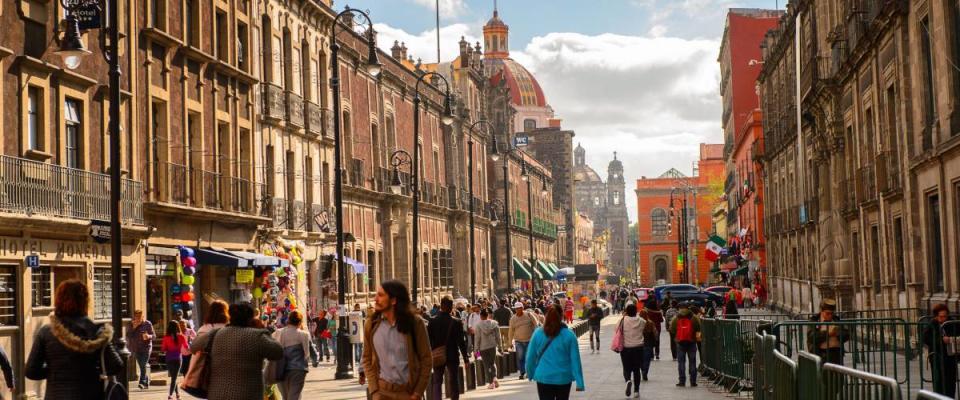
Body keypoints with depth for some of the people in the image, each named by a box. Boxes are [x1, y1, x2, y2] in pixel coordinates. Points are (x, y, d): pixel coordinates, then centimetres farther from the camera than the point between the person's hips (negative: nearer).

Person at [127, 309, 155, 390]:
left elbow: (153, 335, -2)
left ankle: (142, 382, -21)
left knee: (144, 365, -16)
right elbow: (128, 336, -1)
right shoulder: (132, 324, 6)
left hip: (146, 347, -4)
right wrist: (133, 327, -14)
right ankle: (146, 381, 21)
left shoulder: (148, 324, -2)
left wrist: (149, 336, -25)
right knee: (142, 366, 8)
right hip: (136, 348, 4)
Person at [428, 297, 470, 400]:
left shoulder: (432, 321, -6)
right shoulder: (456, 322, -11)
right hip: (452, 356, -1)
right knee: (454, 382, 11)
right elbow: (461, 341, -9)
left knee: (437, 381, 7)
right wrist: (466, 357, -2)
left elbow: (428, 340, -2)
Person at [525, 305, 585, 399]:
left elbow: (530, 357, 1)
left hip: (544, 378, 0)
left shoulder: (538, 333, -5)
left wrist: (531, 374, 17)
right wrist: (579, 382, -5)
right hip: (563, 378, 1)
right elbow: (575, 360, -7)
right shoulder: (569, 335, -7)